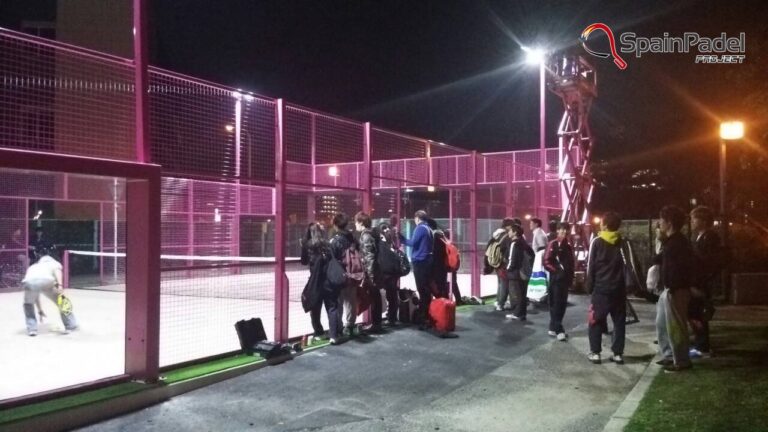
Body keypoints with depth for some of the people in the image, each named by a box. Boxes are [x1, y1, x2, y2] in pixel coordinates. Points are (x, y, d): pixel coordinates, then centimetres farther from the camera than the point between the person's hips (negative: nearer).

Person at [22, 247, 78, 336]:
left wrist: (40, 310, 56)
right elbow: (57, 270, 4)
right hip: (47, 281, -3)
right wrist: (59, 285, -11)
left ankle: (32, 329, 24)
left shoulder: (32, 267, 44)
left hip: (29, 282, 3)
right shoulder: (54, 263, 34)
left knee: (28, 304, 32)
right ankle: (71, 325, 29)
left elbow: (35, 293, 48)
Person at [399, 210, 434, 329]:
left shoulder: (420, 228, -9)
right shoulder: (429, 229, 15)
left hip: (420, 262, -8)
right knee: (426, 289, 11)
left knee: (422, 290, -7)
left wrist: (401, 238, -5)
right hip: (427, 261, 8)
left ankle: (424, 319, -7)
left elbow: (413, 242, -17)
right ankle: (427, 316, 15)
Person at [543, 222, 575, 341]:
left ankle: (553, 328, 19)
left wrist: (571, 277, 9)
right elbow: (546, 262, -12)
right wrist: (556, 270, -17)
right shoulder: (552, 244, -7)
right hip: (556, 278, -7)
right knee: (556, 303, -5)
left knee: (562, 304, 10)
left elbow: (572, 263, 16)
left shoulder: (569, 246, 12)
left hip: (566, 279, 7)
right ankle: (558, 330, -5)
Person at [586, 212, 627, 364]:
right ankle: (618, 353, 10)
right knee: (619, 321, 9)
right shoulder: (622, 242, 5)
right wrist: (626, 285, 9)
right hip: (619, 288, 3)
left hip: (601, 288, -3)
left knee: (596, 321, 6)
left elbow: (591, 266, -5)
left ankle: (595, 352, 4)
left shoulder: (597, 241, -6)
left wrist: (590, 286, 2)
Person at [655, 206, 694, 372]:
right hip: (669, 289, 11)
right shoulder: (672, 241, 16)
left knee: (675, 326, -4)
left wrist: (671, 288, -25)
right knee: (662, 324, 17)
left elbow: (680, 268, -23)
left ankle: (681, 361, 5)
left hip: (676, 290, -11)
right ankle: (669, 355, 26)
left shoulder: (678, 242, -16)